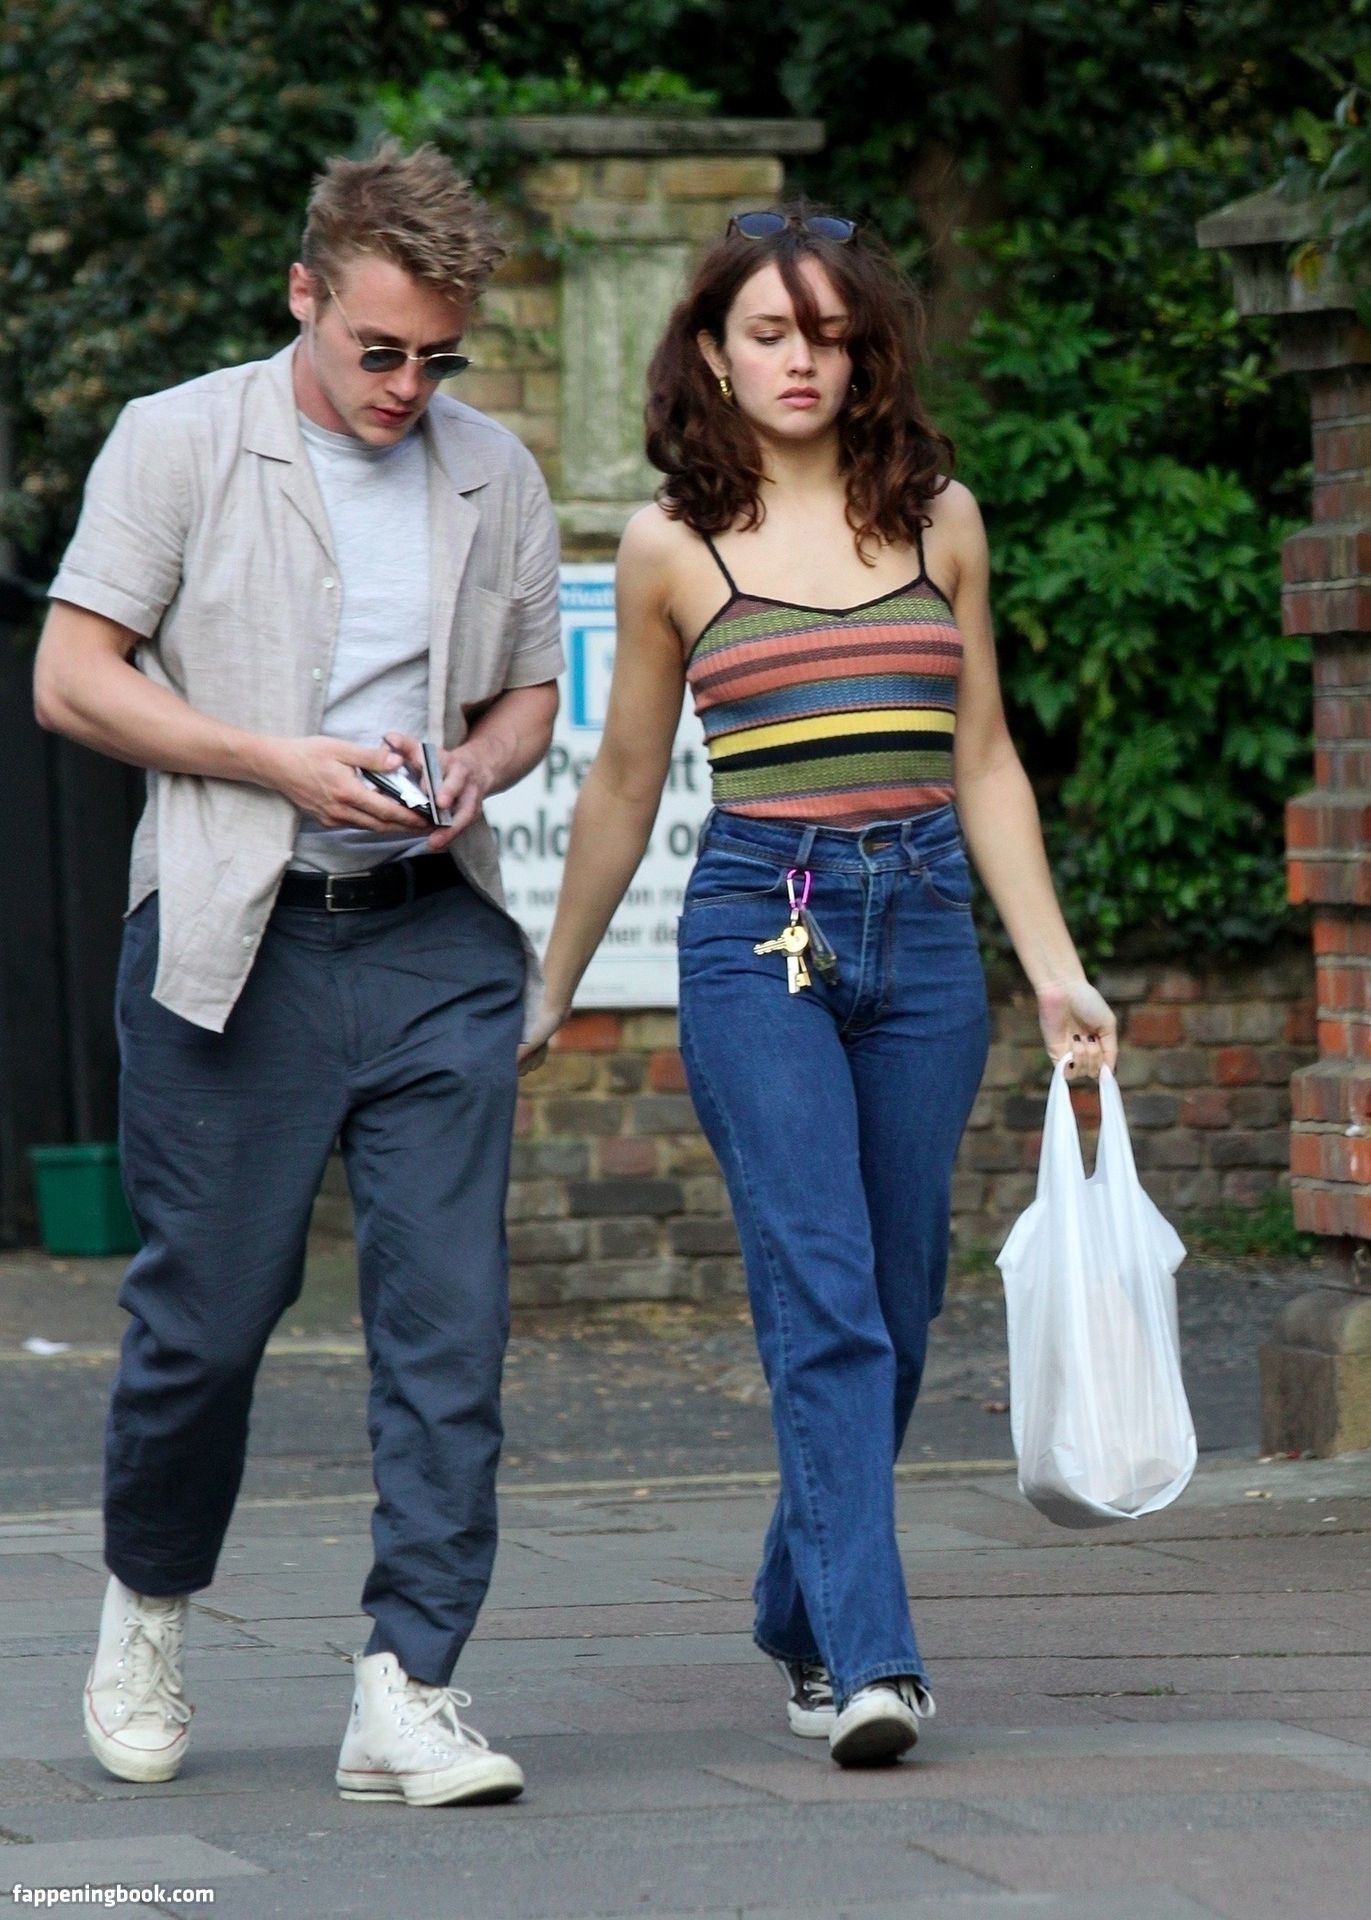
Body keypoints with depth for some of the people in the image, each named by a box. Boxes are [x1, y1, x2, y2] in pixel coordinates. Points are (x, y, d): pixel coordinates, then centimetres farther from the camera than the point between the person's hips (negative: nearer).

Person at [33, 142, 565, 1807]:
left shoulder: (494, 475, 12)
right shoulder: (179, 443, 0)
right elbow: (72, 679, -2)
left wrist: (477, 770, -3)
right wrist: (283, 764, -13)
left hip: (434, 938, 3)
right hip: (231, 941, -3)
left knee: (448, 1320, -7)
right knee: (207, 1314, 3)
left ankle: (407, 1697, -6)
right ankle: (147, 1607, 30)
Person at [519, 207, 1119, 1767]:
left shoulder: (939, 519, 10)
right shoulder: (671, 546, 4)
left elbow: (983, 763, 16)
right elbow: (623, 786, 15)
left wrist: (1056, 968, 9)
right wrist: (550, 992, 19)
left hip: (924, 932, 3)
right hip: (755, 933, -3)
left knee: (896, 1304, 7)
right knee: (823, 1301, -14)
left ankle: (801, 1611, 26)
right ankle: (868, 1658, -17)